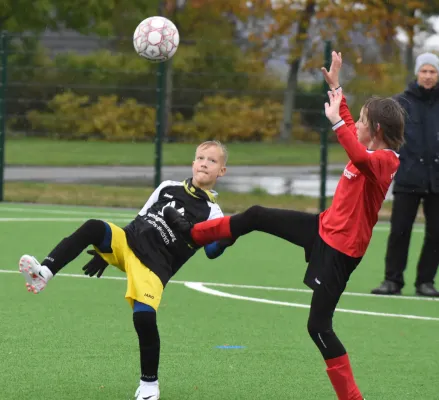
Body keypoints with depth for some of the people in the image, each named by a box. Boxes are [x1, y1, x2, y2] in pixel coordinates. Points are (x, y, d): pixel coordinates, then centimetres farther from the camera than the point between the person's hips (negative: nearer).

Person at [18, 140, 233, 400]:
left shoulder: (211, 212, 3)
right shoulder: (169, 188, 17)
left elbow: (212, 251, -9)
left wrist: (225, 240, -31)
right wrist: (106, 252, 21)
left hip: (153, 266, -4)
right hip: (127, 242, 4)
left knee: (144, 319, -23)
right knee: (93, 228, -26)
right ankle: (43, 274, -31)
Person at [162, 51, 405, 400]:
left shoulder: (384, 160, -22)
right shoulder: (370, 151, 4)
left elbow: (359, 157, -47)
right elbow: (350, 131, 25)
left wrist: (336, 120, -42)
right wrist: (335, 87, 21)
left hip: (341, 248, -9)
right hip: (325, 228, 9)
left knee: (319, 326, -7)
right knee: (257, 217, 17)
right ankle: (193, 233, 39)